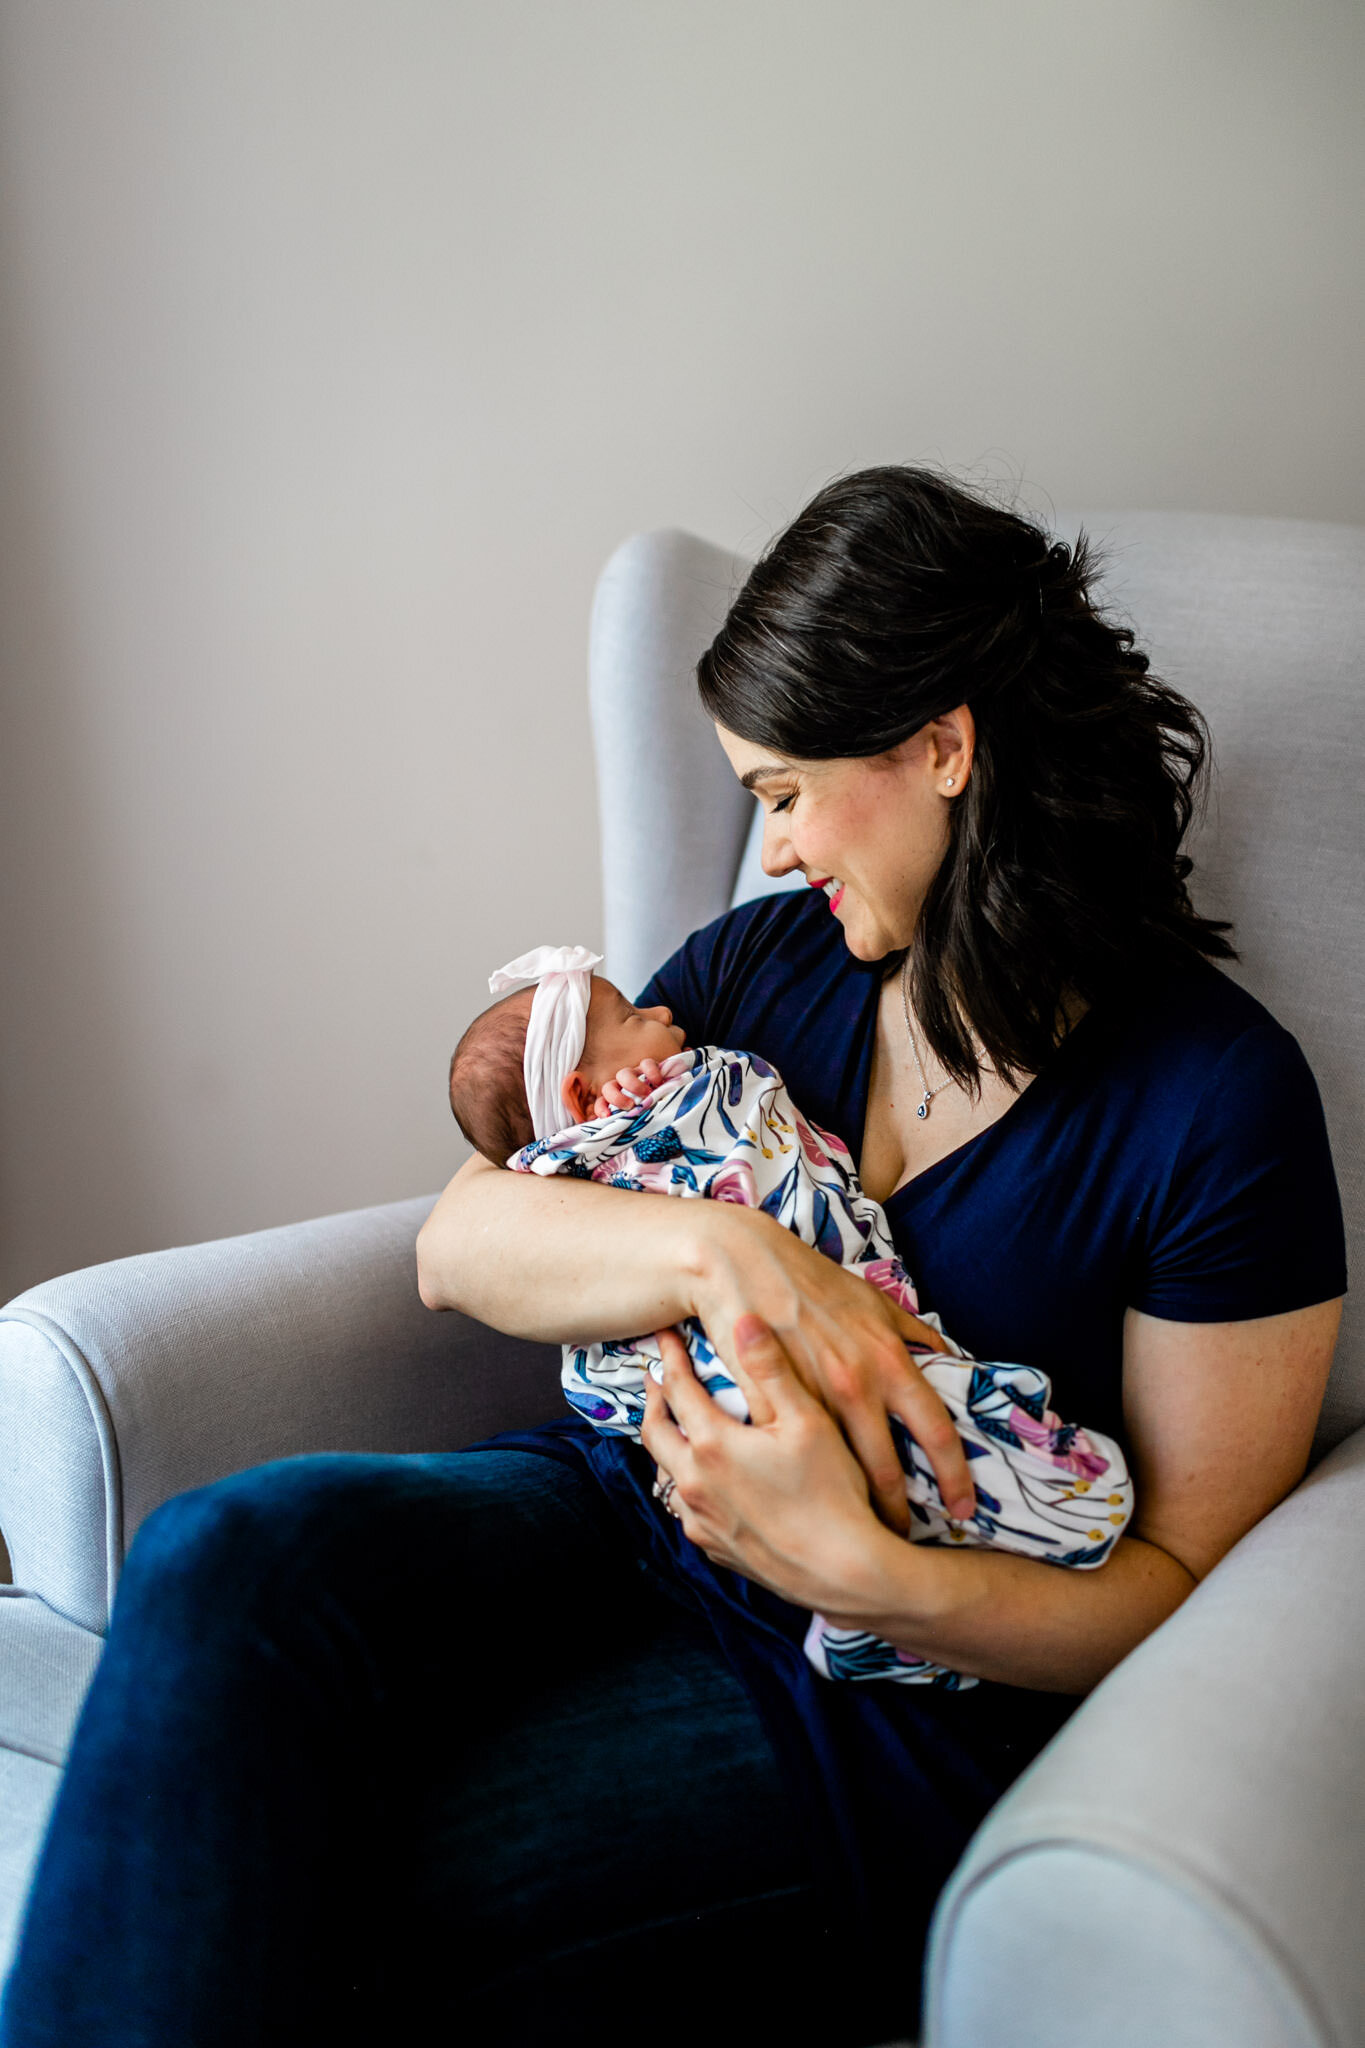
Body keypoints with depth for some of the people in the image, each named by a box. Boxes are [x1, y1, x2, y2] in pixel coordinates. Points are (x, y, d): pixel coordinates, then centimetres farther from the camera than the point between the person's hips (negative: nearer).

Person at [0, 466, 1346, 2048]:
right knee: (225, 1557, -26)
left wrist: (857, 1567, -24)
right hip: (625, 1509, 6)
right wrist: (717, 1251, -17)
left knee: (339, 1902, -29)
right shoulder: (761, 960, 9)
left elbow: (1188, 1593, -7)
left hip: (896, 1690, -5)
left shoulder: (1217, 1098, -7)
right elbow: (455, 1243, 4)